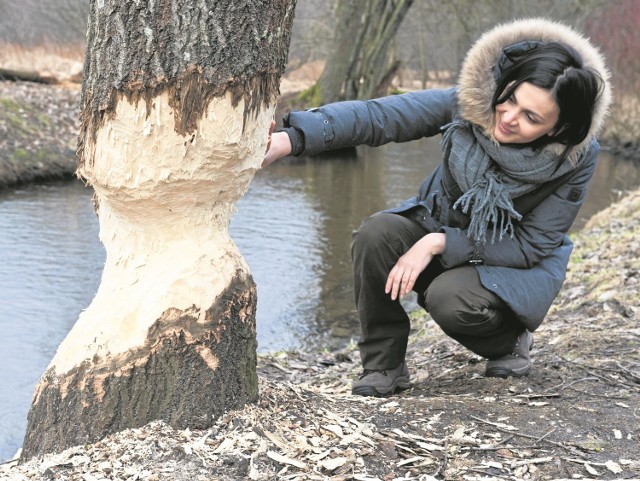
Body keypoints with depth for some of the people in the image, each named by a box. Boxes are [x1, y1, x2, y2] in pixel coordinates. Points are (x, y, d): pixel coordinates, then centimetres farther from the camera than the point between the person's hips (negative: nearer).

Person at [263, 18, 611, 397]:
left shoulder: (577, 157, -24)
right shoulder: (470, 102, -22)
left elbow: (532, 246, -19)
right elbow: (377, 116, -27)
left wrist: (439, 244, -29)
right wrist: (290, 139, -40)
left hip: (520, 264, -2)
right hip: (443, 233, 3)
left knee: (450, 298, -34)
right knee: (376, 236, -28)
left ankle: (510, 340, 3)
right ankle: (385, 367, -10)